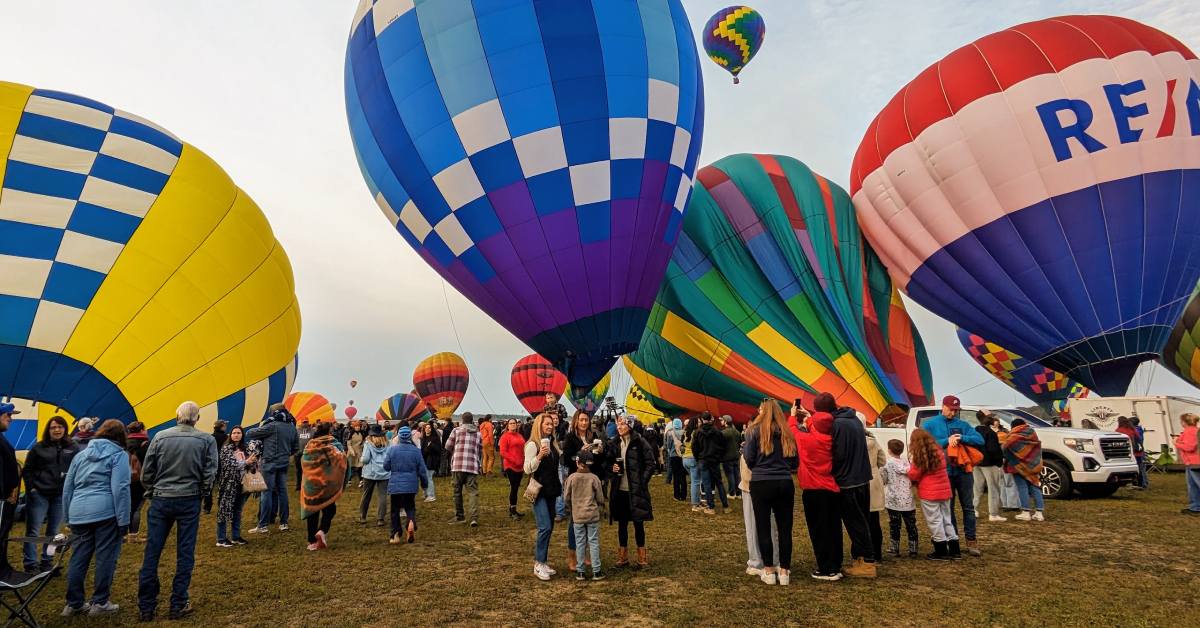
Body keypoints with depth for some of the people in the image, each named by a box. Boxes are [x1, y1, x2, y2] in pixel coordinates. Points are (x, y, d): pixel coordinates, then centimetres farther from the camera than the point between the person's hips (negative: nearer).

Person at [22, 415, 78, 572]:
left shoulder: (72, 448, 7)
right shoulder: (38, 447, 1)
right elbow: (27, 470, 3)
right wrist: (31, 488, -6)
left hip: (61, 495, 2)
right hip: (39, 495, -2)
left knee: (53, 532, 9)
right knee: (33, 531, -2)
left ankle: (46, 563, 18)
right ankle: (30, 564, 4)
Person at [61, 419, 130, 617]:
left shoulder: (80, 454, 19)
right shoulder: (118, 454, -1)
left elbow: (67, 488, 22)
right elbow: (120, 489, -10)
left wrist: (69, 517, 29)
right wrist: (124, 520, -7)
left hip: (78, 513, 6)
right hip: (105, 512, -6)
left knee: (78, 558, 13)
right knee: (105, 557, 4)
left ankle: (74, 604, 22)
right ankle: (100, 603, 10)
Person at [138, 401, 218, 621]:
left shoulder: (160, 437, -1)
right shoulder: (206, 440, -5)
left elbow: (146, 472, 2)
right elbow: (210, 474, -5)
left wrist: (152, 493, 18)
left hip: (160, 500, 1)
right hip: (189, 502, -1)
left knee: (151, 553, 9)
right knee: (185, 554, 7)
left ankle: (146, 607, 15)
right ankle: (178, 605, 12)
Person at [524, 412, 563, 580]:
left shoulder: (553, 443, 9)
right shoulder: (533, 444, -11)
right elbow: (527, 469, -15)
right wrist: (539, 456, -29)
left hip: (551, 491, 7)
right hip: (539, 491, -7)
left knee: (549, 528, 10)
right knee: (545, 527, -12)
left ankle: (542, 561, 19)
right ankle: (538, 564, -2)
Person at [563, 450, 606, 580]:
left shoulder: (571, 478, -6)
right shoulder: (594, 478, -8)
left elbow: (566, 498, 1)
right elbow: (600, 498, -1)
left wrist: (570, 512, 18)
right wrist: (599, 509, 20)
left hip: (577, 516, 1)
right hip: (593, 515, -1)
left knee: (579, 543, 10)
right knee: (594, 542, 7)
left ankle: (579, 571, 15)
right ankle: (596, 571, 10)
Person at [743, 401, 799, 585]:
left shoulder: (754, 431, -3)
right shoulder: (787, 432, 7)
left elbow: (749, 459, -5)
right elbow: (795, 463, 10)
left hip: (761, 484, -3)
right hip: (785, 484, 3)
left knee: (763, 528, 5)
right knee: (785, 528, 8)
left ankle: (769, 571, 10)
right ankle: (784, 571, 12)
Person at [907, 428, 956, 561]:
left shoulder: (919, 456, -11)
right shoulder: (939, 451, 8)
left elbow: (914, 475, -9)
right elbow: (939, 470, 15)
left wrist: (909, 470, 12)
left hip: (929, 493, -7)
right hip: (944, 491, 7)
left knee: (935, 521, 1)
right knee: (946, 520, 15)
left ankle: (941, 551, 4)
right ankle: (954, 550, 18)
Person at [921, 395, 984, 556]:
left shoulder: (963, 424, 6)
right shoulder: (930, 424, 0)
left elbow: (980, 440, -4)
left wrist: (962, 438, -19)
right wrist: (946, 441, -18)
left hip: (963, 471, 2)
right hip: (943, 473, -1)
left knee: (968, 507, 6)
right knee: (948, 508, 9)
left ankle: (971, 540, 16)